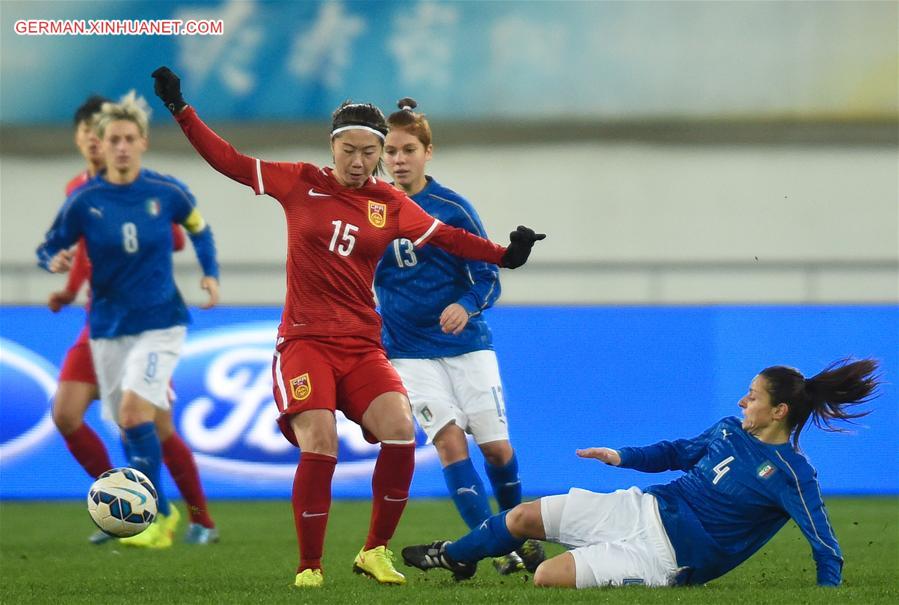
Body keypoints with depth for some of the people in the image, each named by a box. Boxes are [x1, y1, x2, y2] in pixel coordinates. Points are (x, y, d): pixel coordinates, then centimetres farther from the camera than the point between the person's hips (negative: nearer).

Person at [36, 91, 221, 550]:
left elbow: (199, 230, 14)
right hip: (108, 329, 3)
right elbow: (48, 249, 2)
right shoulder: (83, 200, -5)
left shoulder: (167, 193, -5)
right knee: (128, 426, 7)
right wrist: (55, 261, -21)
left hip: (160, 323, -3)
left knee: (134, 412, -21)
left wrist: (210, 273, 2)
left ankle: (154, 516, -15)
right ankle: (163, 512, 27)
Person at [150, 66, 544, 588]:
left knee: (400, 432, -18)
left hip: (363, 345, 2)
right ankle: (310, 567, -4)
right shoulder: (300, 183, 3)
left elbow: (445, 237, 6)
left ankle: (375, 552, 0)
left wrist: (502, 254, -5)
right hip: (305, 341, -2)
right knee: (319, 446, -20)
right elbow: (230, 161, 6)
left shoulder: (390, 204, 8)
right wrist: (182, 111, 2)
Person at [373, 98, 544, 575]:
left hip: (466, 342, -1)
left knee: (495, 445, 0)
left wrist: (466, 306, -26)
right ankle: (496, 547, -13)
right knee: (449, 439, -15)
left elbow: (488, 276, -6)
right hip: (410, 351, 1)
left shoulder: (452, 208, -7)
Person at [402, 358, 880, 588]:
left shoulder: (792, 476, -18)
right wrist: (623, 457, 13)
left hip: (669, 556, -7)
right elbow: (681, 452, 21)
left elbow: (826, 549, -18)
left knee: (548, 577, -20)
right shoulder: (731, 431, 5)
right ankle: (454, 557, 36)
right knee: (524, 517, 8)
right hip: (647, 509, 7)